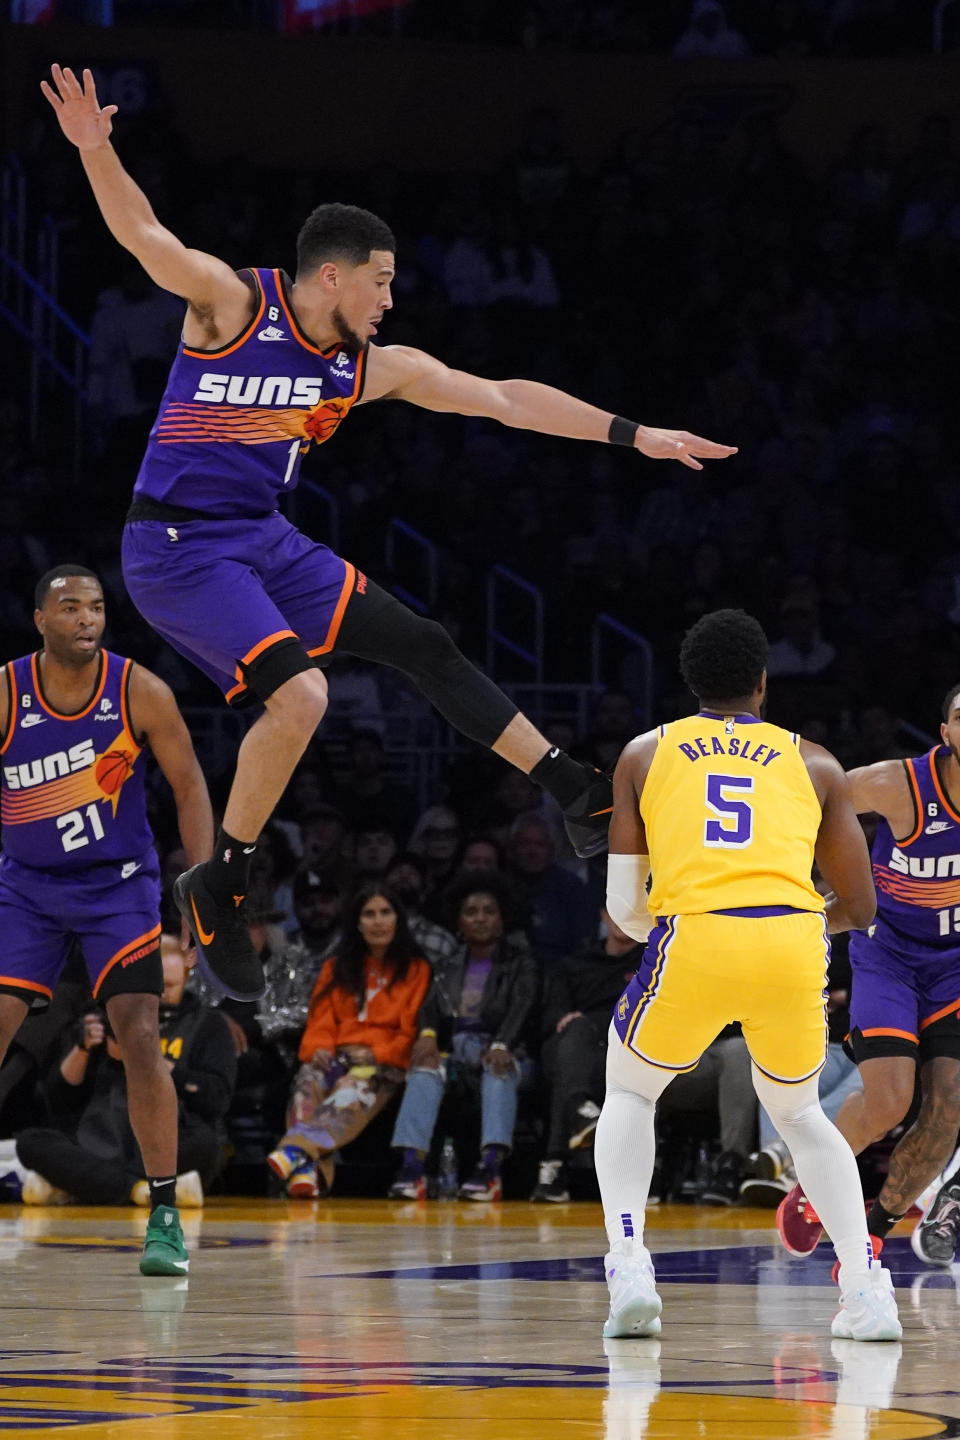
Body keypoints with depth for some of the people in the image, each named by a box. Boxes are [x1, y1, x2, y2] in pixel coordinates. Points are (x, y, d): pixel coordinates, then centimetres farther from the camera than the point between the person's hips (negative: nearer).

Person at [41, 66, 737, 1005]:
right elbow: (142, 234, -27)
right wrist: (96, 153, -47)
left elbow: (504, 399, 11)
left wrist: (633, 436, 12)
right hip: (178, 548, -8)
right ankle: (217, 887, -10)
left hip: (266, 540, 8)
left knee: (423, 646, 7)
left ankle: (581, 800, 16)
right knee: (298, 693, -25)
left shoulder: (371, 366, 6)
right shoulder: (231, 303, -12)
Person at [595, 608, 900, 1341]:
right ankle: (867, 1285, 11)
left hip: (694, 939, -1)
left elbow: (623, 908, 18)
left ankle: (628, 1262, 4)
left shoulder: (645, 754, 21)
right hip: (792, 943, 1)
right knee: (799, 1113, 28)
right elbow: (859, 907, 24)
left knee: (629, 1094, 26)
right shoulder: (815, 764, 23)